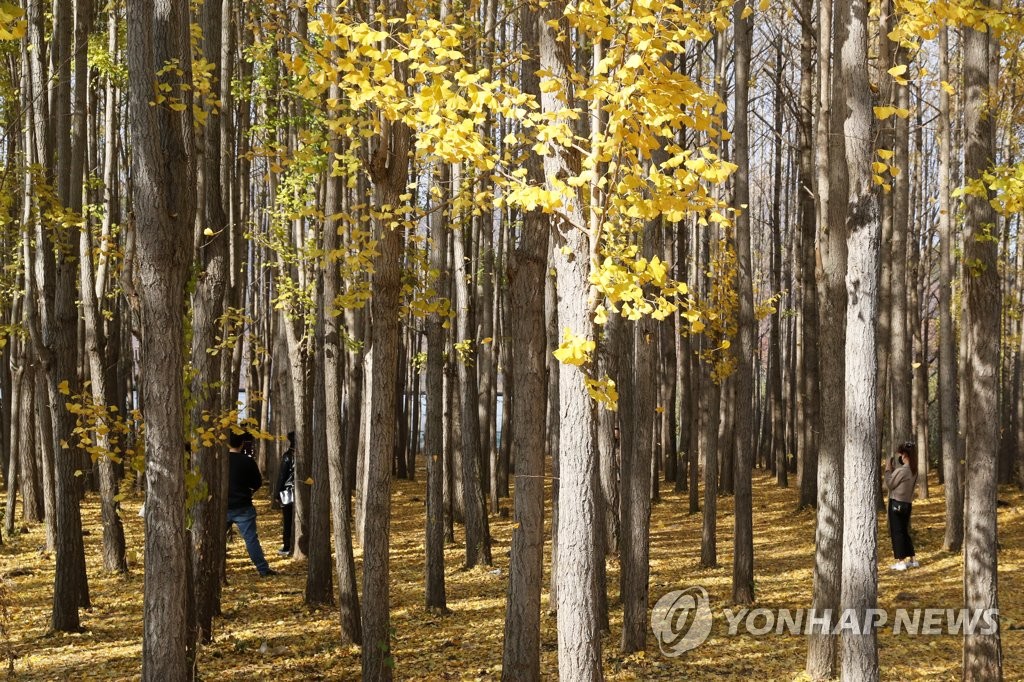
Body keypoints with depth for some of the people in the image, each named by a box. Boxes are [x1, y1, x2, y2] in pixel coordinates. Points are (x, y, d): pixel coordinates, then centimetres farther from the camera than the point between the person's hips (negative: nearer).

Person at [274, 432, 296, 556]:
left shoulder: (288, 456, -10)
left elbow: (282, 476, -10)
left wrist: (277, 492, -4)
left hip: (288, 493, -5)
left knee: (287, 521, 1)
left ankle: (287, 548, 2)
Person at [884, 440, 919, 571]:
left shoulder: (901, 470, -19)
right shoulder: (913, 470, 4)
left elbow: (890, 484, -10)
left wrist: (888, 469, 0)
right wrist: (893, 468, 6)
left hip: (896, 503, -7)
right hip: (907, 503, 7)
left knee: (896, 532, 0)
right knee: (905, 532, 17)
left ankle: (900, 561, 1)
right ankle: (912, 560, 19)